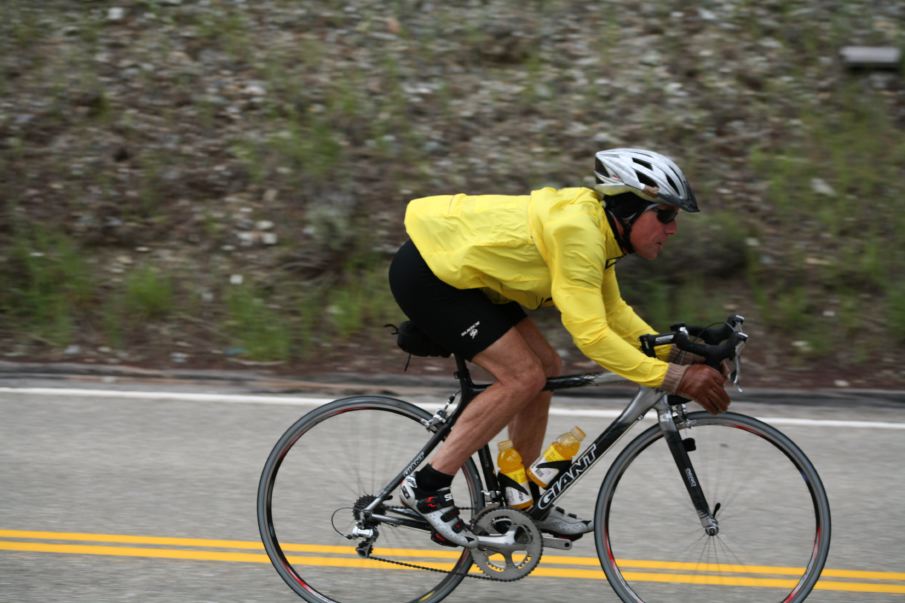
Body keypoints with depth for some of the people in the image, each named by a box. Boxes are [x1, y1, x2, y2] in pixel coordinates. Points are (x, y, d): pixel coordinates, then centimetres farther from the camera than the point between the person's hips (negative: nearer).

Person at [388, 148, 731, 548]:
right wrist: (674, 379, -32)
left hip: (452, 268, 10)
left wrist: (674, 353, 0)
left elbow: (612, 311, 12)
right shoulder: (577, 232, -26)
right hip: (425, 273, -10)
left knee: (545, 367, 8)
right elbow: (590, 334, -31)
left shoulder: (597, 226, 4)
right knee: (524, 376, -15)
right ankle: (428, 485, -11)